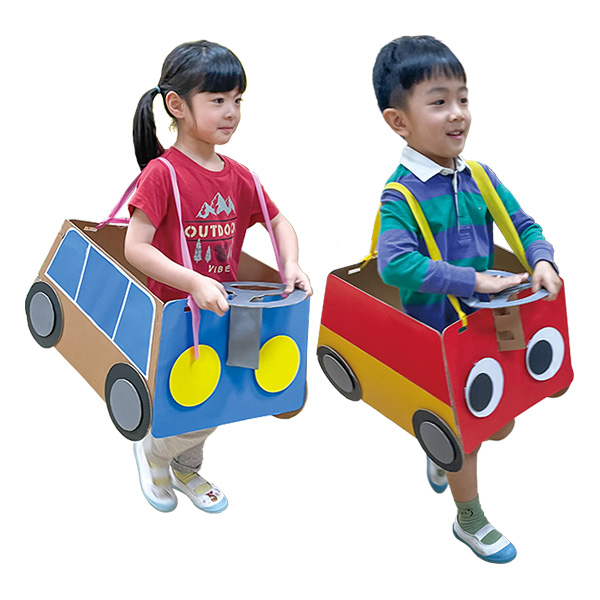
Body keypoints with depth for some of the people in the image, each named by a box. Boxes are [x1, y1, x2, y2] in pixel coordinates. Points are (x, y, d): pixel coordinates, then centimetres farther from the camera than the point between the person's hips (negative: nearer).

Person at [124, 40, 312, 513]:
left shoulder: (239, 177, 1)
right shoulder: (163, 172, -17)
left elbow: (279, 222, 14)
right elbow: (135, 248, -23)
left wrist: (290, 266, -4)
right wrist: (194, 283, -33)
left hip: (224, 313, 6)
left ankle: (186, 468, 46)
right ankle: (152, 452, 28)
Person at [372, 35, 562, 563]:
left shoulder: (480, 178, -3)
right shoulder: (401, 194, -22)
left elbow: (525, 225, 6)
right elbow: (394, 263, -37)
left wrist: (542, 261, -15)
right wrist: (474, 280, -36)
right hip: (435, 335, -6)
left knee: (500, 424, 21)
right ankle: (470, 519, 37)